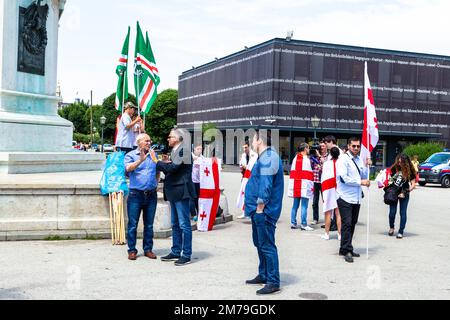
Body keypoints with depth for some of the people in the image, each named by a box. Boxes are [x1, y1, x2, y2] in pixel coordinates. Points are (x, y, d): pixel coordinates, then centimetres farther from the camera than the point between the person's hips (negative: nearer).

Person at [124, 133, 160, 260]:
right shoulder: (131, 155, -1)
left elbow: (158, 173, 24)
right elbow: (128, 168, -20)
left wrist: (156, 184, 11)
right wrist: (140, 160, -34)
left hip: (151, 195, 4)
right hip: (136, 194, -4)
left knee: (149, 225, 9)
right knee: (132, 224, 0)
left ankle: (148, 249, 17)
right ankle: (132, 250, 7)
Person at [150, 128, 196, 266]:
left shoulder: (183, 150, -13)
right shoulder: (175, 151, 16)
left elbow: (172, 168, -22)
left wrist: (156, 161, -12)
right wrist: (165, 163, -3)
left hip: (181, 191, -10)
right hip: (174, 192, 10)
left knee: (184, 224, -4)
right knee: (175, 224, 15)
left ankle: (186, 255, 1)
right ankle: (176, 252, 24)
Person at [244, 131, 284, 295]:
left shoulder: (268, 158, -18)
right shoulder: (265, 157, 16)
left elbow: (265, 185, -23)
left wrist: (260, 208, -20)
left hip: (264, 210, -11)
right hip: (259, 209, 11)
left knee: (267, 246, -7)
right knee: (260, 243, 19)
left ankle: (273, 282, -2)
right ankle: (263, 275, 30)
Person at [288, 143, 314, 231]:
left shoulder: (295, 158, 12)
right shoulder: (306, 159, -9)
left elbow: (292, 172, 13)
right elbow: (309, 173, -11)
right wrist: (311, 186, -5)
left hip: (295, 185, 7)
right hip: (304, 185, -7)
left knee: (295, 205, 12)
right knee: (304, 206, -4)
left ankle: (293, 223, 16)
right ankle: (303, 224, -3)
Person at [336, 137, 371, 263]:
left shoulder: (359, 160, 15)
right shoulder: (343, 159, -8)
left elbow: (364, 177, 20)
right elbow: (343, 178, -18)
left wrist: (366, 166, 3)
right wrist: (361, 182, -13)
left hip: (356, 198, 7)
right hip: (345, 197, -7)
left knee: (352, 224, 11)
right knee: (347, 224, -9)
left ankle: (346, 249, 20)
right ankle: (347, 251, -4)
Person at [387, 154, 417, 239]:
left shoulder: (410, 171, -10)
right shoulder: (394, 168, -5)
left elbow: (413, 184, -8)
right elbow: (390, 178, 11)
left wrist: (406, 192, -16)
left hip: (404, 194, -1)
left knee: (403, 213, 2)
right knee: (392, 212, 0)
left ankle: (401, 232, 12)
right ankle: (391, 227, 27)